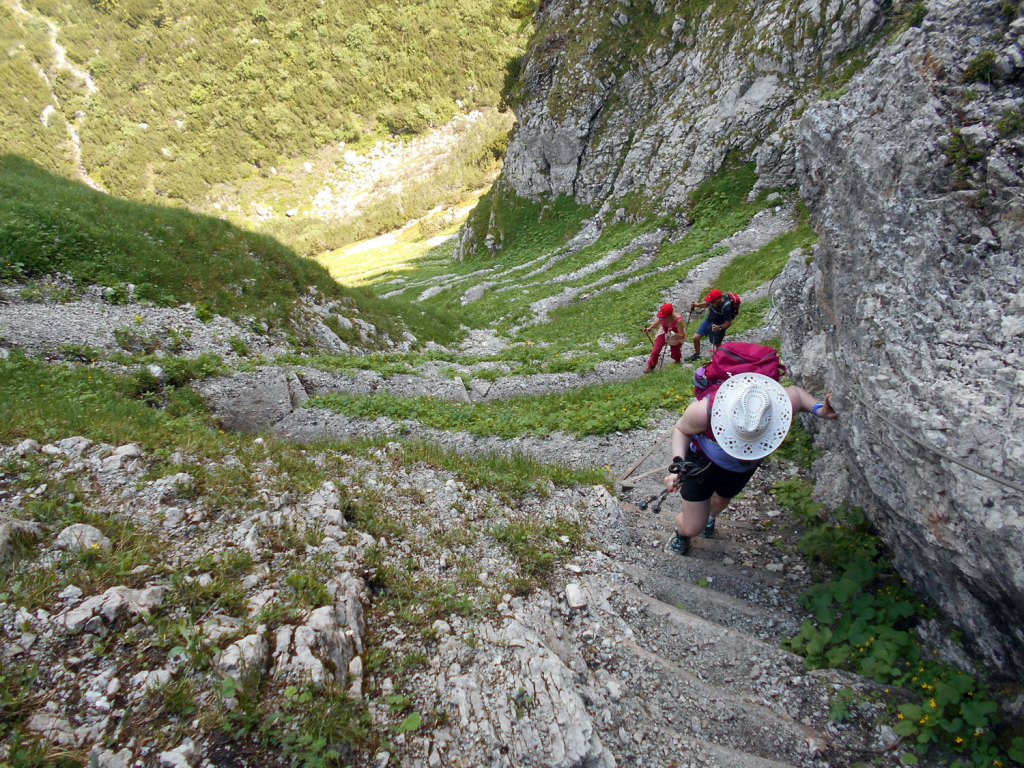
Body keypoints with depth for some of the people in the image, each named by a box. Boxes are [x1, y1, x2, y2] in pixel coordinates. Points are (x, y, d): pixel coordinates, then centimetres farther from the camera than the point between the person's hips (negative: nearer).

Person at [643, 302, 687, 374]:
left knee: (675, 353, 24)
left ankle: (677, 360, 61)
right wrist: (650, 328, -10)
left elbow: (682, 335, -32)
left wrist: (673, 334, -50)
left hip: (675, 338, -3)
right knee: (655, 351, 0)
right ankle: (651, 365, 25)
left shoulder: (678, 320, -42)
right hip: (664, 333, 3)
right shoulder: (663, 316, -28)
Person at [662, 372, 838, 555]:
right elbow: (680, 429, -19)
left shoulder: (782, 406, -36)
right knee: (693, 528, 6)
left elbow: (796, 392, -8)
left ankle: (710, 517, 71)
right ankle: (681, 530, 45)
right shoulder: (705, 411, -43)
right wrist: (677, 466, -32)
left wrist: (818, 409, -25)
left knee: (722, 499, 34)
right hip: (702, 461, -3)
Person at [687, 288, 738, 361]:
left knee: (717, 344, 13)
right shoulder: (714, 298, -17)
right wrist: (697, 305, -10)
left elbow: (728, 323, -23)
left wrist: (719, 327, -41)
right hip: (709, 321, 6)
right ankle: (696, 354, 32)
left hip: (718, 326, -6)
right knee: (696, 337, 6)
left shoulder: (726, 308, -34)